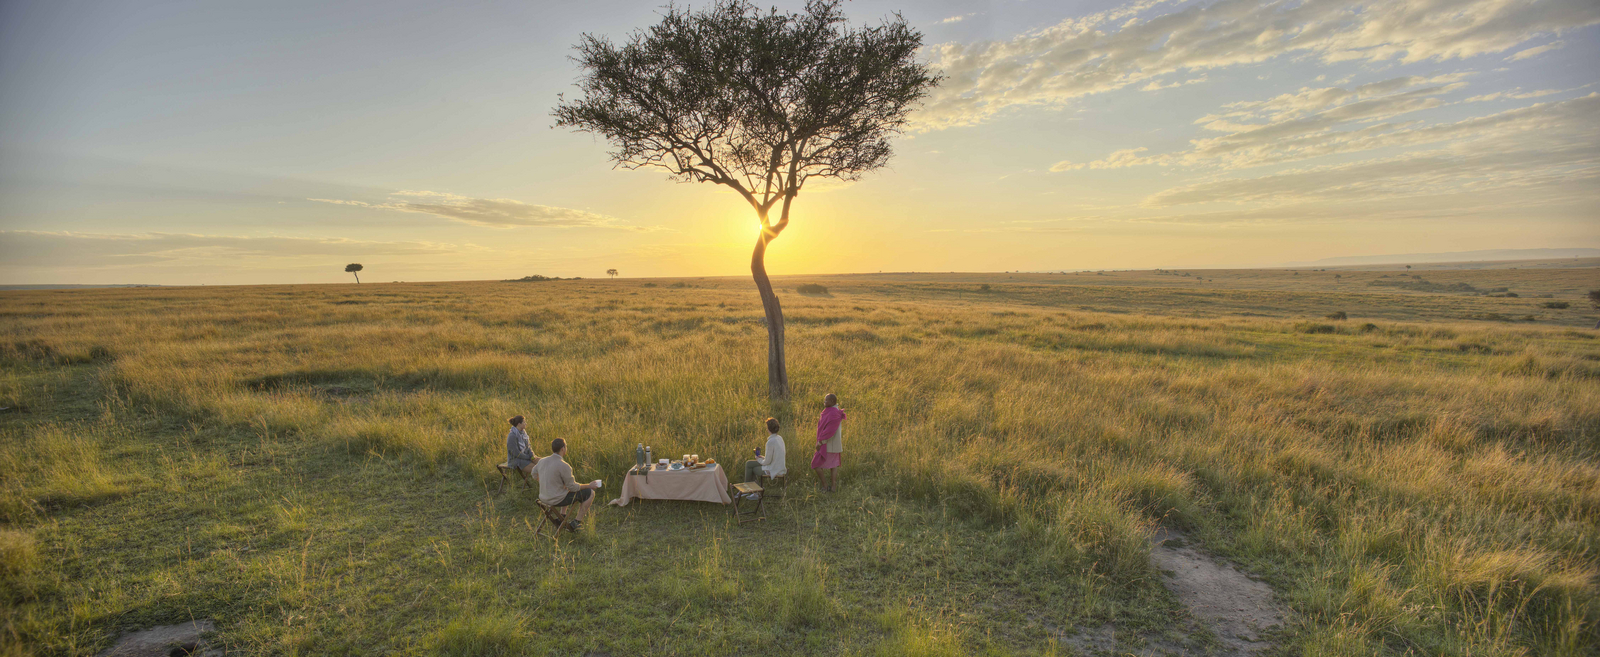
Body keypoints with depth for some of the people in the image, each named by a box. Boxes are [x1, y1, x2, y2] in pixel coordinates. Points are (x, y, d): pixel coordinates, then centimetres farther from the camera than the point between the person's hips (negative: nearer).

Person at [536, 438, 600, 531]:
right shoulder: (564, 466, -23)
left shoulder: (542, 461, -2)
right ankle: (576, 522, 7)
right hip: (558, 500, -8)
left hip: (543, 498, 8)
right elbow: (573, 487, -16)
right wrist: (589, 485, -1)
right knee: (590, 493, 4)